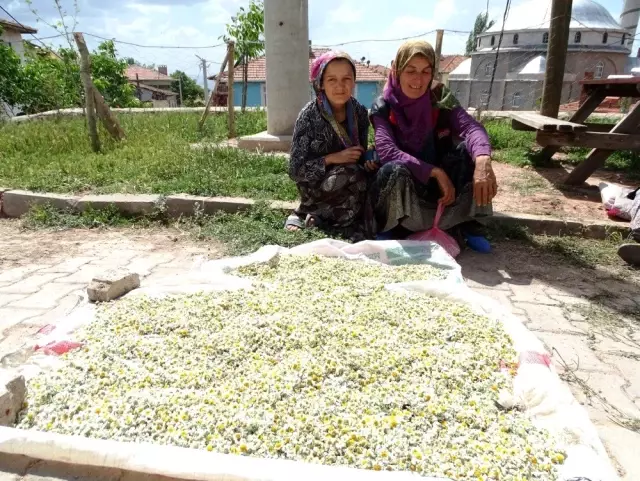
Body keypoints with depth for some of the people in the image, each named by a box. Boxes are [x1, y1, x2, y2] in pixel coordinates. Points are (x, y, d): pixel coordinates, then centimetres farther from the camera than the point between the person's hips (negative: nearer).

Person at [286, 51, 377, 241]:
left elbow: (360, 155, 8)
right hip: (316, 188, -6)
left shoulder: (359, 112, -2)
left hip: (348, 183, 6)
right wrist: (333, 158, -24)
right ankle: (306, 212, -9)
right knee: (349, 173, -33)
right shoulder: (309, 116, -15)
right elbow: (296, 170, -14)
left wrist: (368, 161, -15)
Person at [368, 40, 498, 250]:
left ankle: (464, 221, -6)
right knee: (394, 170, -36)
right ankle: (390, 230, -10)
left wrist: (483, 161, -45)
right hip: (403, 184, -3)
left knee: (471, 151, -20)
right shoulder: (383, 107, -15)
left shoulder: (441, 97, -8)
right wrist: (435, 172, -35)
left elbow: (470, 126, -24)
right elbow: (387, 151, -28)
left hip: (441, 178, 4)